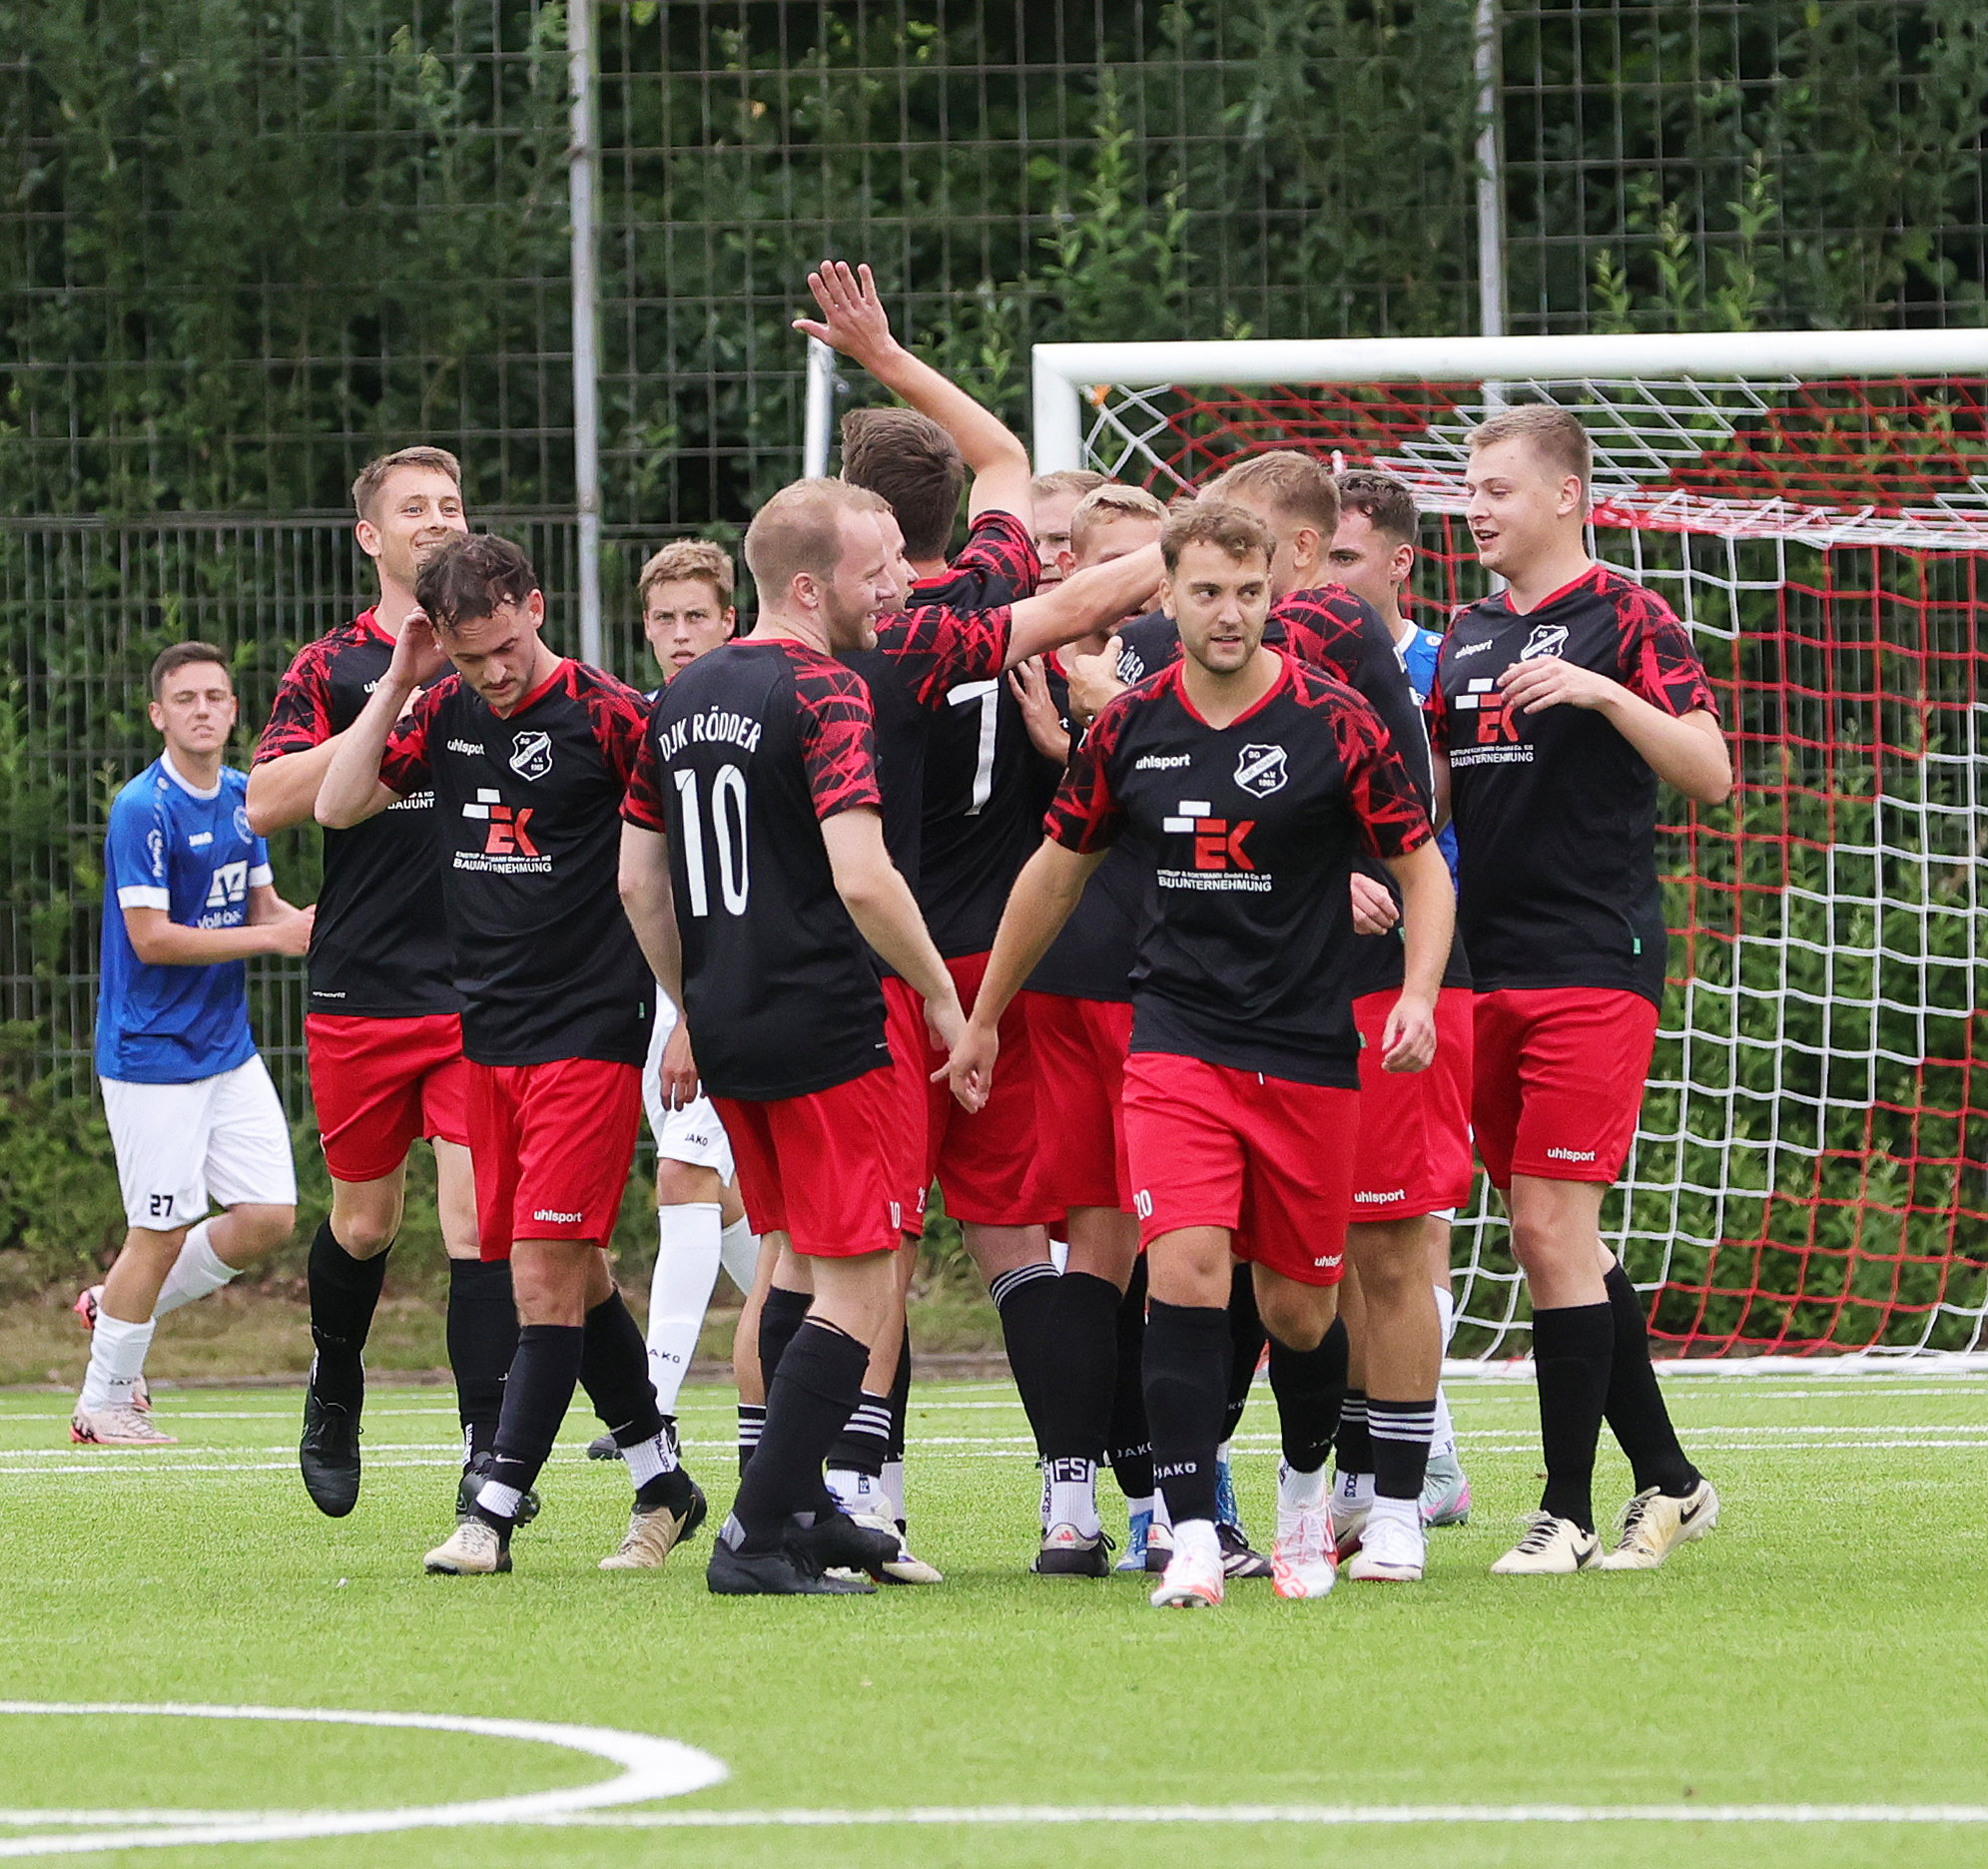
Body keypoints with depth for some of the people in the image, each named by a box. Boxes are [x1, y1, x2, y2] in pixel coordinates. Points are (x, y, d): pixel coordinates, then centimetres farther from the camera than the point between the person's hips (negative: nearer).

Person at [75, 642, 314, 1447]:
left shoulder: (242, 798, 8)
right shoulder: (143, 810, -16)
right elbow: (151, 938, -20)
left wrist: (310, 921, -7)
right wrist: (273, 936, -20)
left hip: (228, 1048, 8)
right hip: (153, 1053, -8)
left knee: (269, 1216, 4)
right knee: (163, 1232, -3)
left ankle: (118, 1308, 23)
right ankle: (102, 1404, 12)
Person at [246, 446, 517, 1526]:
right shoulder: (334, 668, 5)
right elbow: (267, 804, -8)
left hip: (486, 991, -1)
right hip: (359, 991, 1)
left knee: (476, 1214, -12)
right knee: (365, 1221, 12)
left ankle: (488, 1456, -13)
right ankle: (334, 1392, 40)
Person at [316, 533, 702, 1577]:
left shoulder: (607, 716, -9)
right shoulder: (444, 715, 8)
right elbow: (337, 806, 6)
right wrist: (397, 681, -2)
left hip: (591, 1032, -6)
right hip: (487, 1035, 6)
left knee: (545, 1272, -10)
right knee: (571, 1273, 11)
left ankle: (494, 1510, -10)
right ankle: (661, 1482, 23)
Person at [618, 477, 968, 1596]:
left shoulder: (685, 698, 12)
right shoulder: (826, 694, -14)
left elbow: (639, 880, 18)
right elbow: (861, 877, -23)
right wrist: (940, 991, -10)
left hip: (728, 1037, 9)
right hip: (826, 1032, -8)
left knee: (801, 1266, 22)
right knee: (864, 1293, -4)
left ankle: (802, 1511, 27)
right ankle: (761, 1537, -11)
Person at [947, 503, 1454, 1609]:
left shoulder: (1333, 721, -7)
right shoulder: (1131, 727, 1)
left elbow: (1423, 864, 0)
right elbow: (1059, 870, 16)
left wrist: (1419, 995, -16)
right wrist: (985, 1018, 21)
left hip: (1310, 1055, -1)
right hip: (1176, 1040, 1)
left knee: (1298, 1311, 7)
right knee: (1186, 1270, -18)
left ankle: (1306, 1494, 36)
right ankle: (1194, 1538, -18)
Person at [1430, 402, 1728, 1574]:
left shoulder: (1622, 618, -4)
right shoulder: (1467, 637, 16)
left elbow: (1710, 773, -11)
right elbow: (1433, 795, 22)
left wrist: (1603, 693, -23)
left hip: (1594, 965, -7)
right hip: (1495, 971, 7)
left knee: (1554, 1224, -11)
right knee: (1551, 1237, 8)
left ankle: (1571, 1512, -6)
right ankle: (1669, 1480, 19)